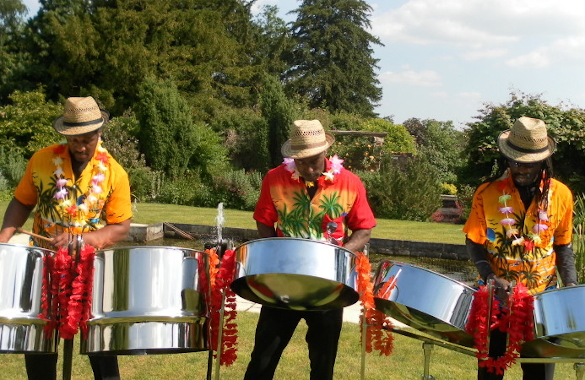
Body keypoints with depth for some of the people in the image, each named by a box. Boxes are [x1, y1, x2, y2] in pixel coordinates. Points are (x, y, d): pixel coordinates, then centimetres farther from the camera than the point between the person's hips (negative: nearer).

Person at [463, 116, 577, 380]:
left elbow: (563, 245, 7)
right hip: (497, 297, -1)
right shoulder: (488, 193, -7)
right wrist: (490, 277, -18)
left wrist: (571, 284, -6)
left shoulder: (561, 195, -2)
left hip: (542, 298, 1)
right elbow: (474, 242, -3)